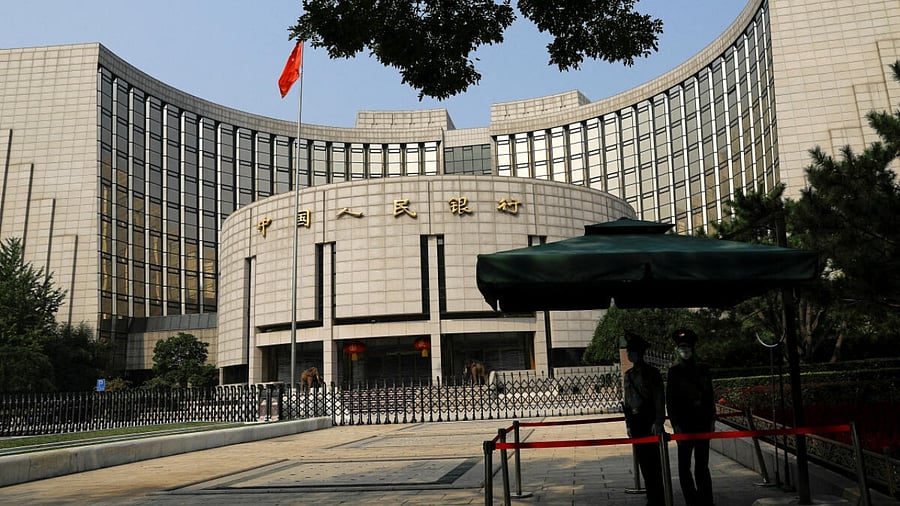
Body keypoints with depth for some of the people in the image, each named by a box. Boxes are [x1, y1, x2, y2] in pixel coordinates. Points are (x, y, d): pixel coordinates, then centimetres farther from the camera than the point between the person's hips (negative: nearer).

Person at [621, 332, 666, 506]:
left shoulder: (652, 372, -6)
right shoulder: (628, 375, 11)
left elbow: (660, 400, -9)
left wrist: (658, 422, -16)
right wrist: (628, 423, 13)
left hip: (650, 422, -6)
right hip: (635, 423, 6)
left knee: (654, 461, -3)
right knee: (643, 462, 9)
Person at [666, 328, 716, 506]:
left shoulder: (703, 370, 8)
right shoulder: (674, 372, -1)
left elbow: (710, 397, 11)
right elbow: (670, 401, -3)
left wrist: (712, 421, 5)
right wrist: (676, 425, -9)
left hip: (702, 424, 3)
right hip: (684, 425, -3)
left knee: (702, 465, 8)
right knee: (684, 466, 1)